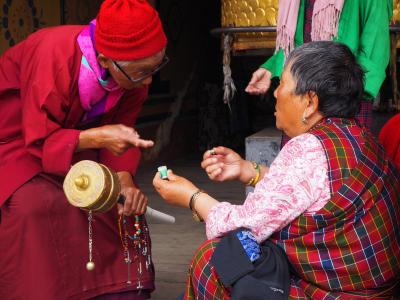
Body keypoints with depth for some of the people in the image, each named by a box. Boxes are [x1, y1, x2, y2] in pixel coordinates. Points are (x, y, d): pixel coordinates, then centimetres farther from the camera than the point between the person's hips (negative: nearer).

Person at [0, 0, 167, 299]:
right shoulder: (55, 56, -36)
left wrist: (125, 179, -28)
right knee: (33, 206, -27)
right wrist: (97, 138, -46)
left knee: (121, 198, -8)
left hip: (74, 134, 6)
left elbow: (122, 131, -9)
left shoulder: (134, 72, -17)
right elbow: (40, 140, -30)